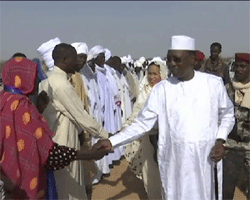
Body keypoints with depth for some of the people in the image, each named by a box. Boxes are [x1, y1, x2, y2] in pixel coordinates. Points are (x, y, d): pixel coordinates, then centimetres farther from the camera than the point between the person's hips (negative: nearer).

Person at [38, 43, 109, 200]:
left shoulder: (48, 80, 6)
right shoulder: (62, 84, -22)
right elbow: (81, 116, -20)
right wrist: (106, 135, -11)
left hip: (53, 139, 9)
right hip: (64, 142, -9)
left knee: (61, 185, 20)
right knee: (67, 187, 8)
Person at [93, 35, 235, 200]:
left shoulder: (213, 83, -4)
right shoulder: (161, 89, -4)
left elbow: (227, 115, 10)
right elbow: (142, 123, -4)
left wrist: (220, 140, -6)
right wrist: (112, 141, -15)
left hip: (205, 161, 0)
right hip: (174, 162, 0)